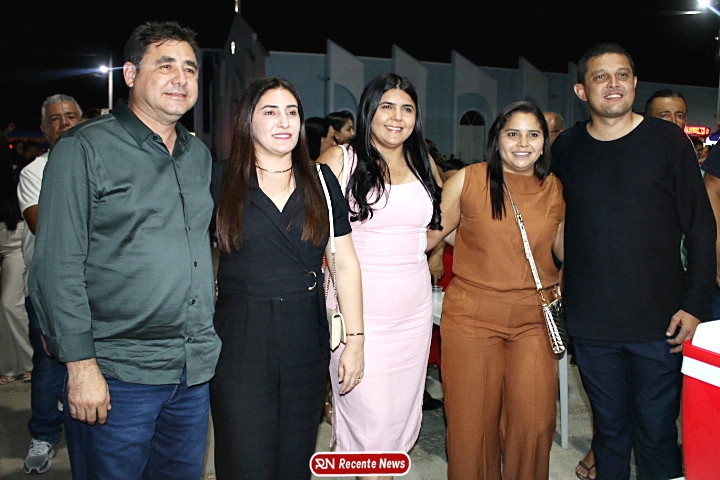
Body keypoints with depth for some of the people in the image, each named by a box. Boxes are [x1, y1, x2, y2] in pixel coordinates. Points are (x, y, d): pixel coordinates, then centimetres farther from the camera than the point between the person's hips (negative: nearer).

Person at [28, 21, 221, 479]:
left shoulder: (199, 154, 11)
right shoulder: (84, 148, -7)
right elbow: (58, 266, -11)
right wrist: (81, 364, -14)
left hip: (197, 370, 6)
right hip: (122, 373, -5)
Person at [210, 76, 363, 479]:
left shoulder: (321, 181, 5)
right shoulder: (223, 183, -1)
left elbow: (346, 263, 5)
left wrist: (355, 339, 1)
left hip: (307, 340, 2)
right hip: (241, 340, -2)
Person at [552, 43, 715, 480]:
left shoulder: (668, 141, -2)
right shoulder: (565, 149, 4)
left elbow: (702, 226, -2)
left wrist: (695, 304, -7)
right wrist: (555, 280, 5)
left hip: (660, 321, -2)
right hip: (591, 323, 2)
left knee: (657, 435, 6)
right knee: (609, 428, 15)